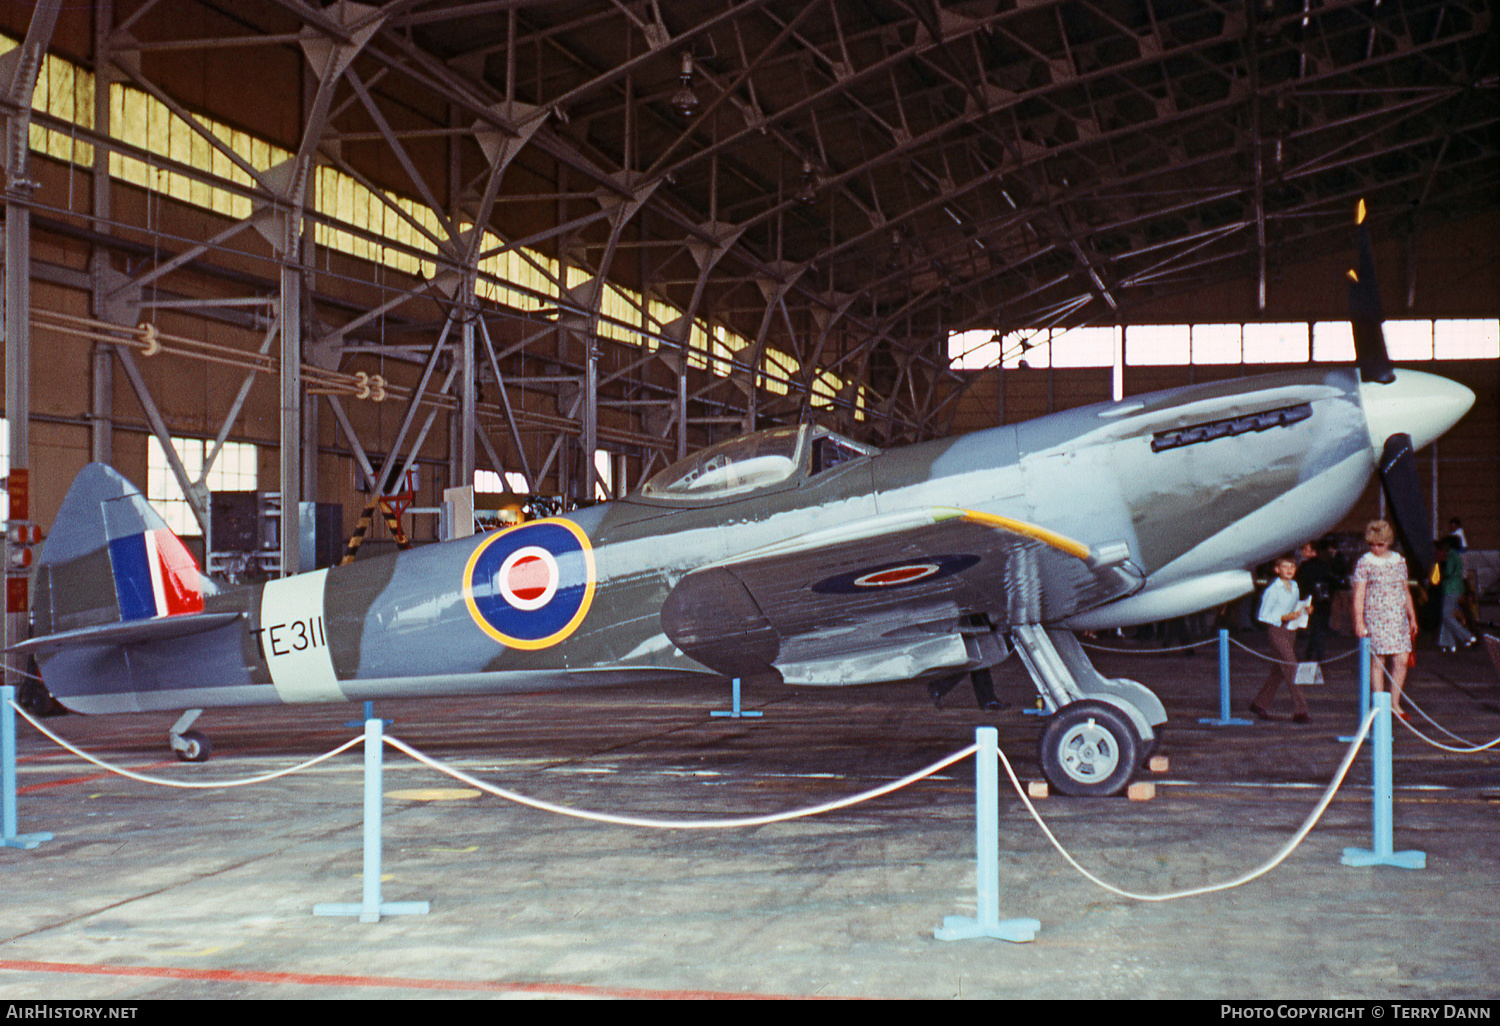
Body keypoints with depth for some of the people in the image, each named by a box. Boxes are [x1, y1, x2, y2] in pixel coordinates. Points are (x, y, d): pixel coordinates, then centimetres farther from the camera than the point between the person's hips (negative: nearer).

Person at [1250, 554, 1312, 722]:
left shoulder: (1294, 587, 12)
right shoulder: (1273, 590, -9)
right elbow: (1264, 615, -10)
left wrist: (1304, 610, 1)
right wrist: (1283, 618, -20)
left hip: (1291, 630, 8)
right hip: (1277, 631, -8)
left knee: (1280, 671, 12)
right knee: (1291, 669, -13)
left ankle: (1260, 704, 26)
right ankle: (1299, 710, -13)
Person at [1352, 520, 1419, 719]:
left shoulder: (1399, 561, 13)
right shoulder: (1364, 563, 0)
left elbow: (1406, 591, 21)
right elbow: (1358, 594, -4)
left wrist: (1412, 617, 20)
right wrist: (1359, 622, -12)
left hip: (1399, 618, 4)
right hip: (1375, 618, -4)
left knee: (1401, 660, -2)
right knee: (1377, 661, -3)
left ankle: (1395, 703, 12)